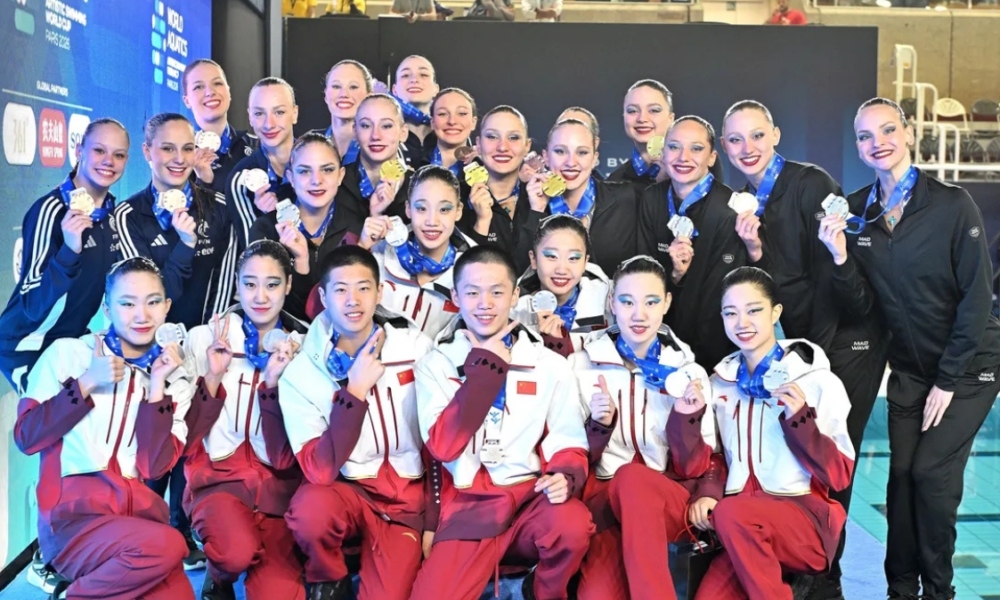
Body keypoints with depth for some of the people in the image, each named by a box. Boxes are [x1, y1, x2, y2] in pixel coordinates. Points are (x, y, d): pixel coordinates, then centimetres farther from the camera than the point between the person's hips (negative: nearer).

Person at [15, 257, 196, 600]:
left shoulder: (175, 376, 10)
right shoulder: (67, 353, 3)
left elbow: (155, 466, -1)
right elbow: (26, 437, -4)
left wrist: (157, 385, -8)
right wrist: (86, 383, -11)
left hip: (138, 514, 3)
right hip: (74, 514, -3)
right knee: (165, 545, -30)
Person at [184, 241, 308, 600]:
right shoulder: (204, 339, -2)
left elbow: (285, 455, -8)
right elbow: (186, 439, -4)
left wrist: (273, 383, -20)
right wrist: (213, 376, -15)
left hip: (278, 483, 1)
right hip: (220, 477, -1)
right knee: (238, 552, -32)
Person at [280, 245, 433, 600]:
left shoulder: (417, 348, -8)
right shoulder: (300, 372, -11)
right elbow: (319, 469, -20)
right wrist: (355, 390, -26)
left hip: (407, 497, 0)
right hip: (344, 489, 0)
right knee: (310, 510, -33)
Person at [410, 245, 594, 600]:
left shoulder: (551, 366, 5)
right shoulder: (435, 365, 4)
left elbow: (569, 446, 6)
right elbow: (443, 446, -10)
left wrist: (565, 477, -18)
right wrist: (486, 365, -9)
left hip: (532, 499, 2)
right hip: (469, 508, -1)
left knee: (571, 526, -31)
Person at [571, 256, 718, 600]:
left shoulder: (689, 372, 5)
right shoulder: (583, 365, 4)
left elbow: (693, 469, 3)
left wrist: (685, 418, -14)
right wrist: (597, 425, -13)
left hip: (668, 502, 1)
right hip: (604, 496, -1)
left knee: (631, 478, -36)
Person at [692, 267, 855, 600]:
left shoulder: (817, 381, -1)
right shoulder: (720, 383, 12)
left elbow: (839, 476, -3)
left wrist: (800, 421, -17)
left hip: (807, 519, -3)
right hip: (744, 533, 3)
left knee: (733, 512, -33)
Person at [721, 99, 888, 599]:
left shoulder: (812, 184, -12)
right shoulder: (740, 203, 7)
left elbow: (829, 275, -15)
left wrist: (814, 353, -15)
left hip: (845, 341, -6)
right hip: (795, 346, 6)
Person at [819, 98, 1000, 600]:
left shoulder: (952, 204, -15)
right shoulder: (855, 212, -2)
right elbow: (863, 305, -6)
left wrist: (948, 380, -14)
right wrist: (841, 258, -25)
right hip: (908, 367, 4)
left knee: (931, 472, -7)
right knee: (902, 471, 0)